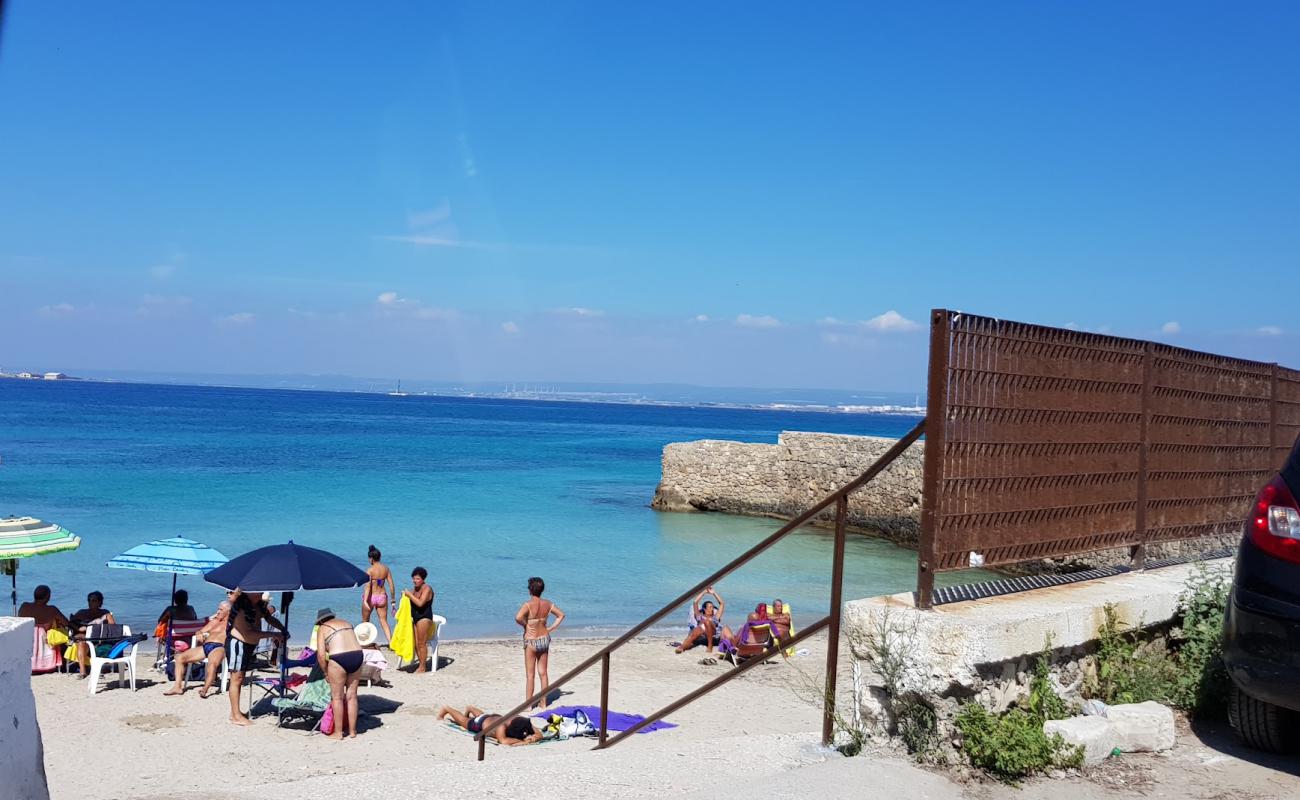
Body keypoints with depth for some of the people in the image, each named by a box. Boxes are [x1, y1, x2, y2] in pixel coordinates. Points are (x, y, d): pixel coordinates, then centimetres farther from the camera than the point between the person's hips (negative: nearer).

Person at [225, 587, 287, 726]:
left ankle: (234, 712, 23)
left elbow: (270, 618, 15)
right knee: (237, 678, -4)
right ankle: (236, 716, 0)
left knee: (239, 678, 15)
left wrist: (283, 629, -4)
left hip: (249, 645, 9)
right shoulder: (241, 607, -24)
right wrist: (272, 634, -27)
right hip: (237, 643, -9)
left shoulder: (259, 605, 3)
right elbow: (249, 632, -28)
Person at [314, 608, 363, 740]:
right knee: (351, 696, 15)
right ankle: (352, 731, 21)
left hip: (338, 659, -5)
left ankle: (338, 732, 14)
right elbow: (352, 644, 16)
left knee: (337, 697, 9)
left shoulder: (322, 629, 10)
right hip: (358, 655, 5)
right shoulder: (347, 623, 24)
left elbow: (321, 655, 1)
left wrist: (326, 673, 13)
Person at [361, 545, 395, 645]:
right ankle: (391, 642, -9)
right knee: (384, 622, 7)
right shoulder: (386, 569, 1)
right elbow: (391, 586, 2)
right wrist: (393, 600, 10)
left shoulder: (370, 570, -12)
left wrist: (365, 600, -27)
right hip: (382, 597, 4)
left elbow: (368, 586, -22)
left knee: (365, 621, 18)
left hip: (371, 597, -4)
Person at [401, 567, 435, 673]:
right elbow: (412, 602, 23)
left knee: (421, 643, -6)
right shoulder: (414, 589, 13)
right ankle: (420, 664, 16)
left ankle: (422, 668, -1)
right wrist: (405, 595, 5)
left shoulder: (427, 589, -12)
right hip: (415, 618, 9)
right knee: (416, 644, 8)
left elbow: (420, 603, -24)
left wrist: (409, 595, -16)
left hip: (424, 618, -9)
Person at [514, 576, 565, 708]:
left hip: (531, 641, -5)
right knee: (543, 673, 13)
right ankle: (544, 702, 18)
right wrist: (551, 628, 8)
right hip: (544, 639, 5)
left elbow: (518, 617, -33)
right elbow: (561, 615, 11)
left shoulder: (528, 604, -17)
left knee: (530, 675, 3)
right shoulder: (548, 604, 0)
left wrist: (525, 625, -15)